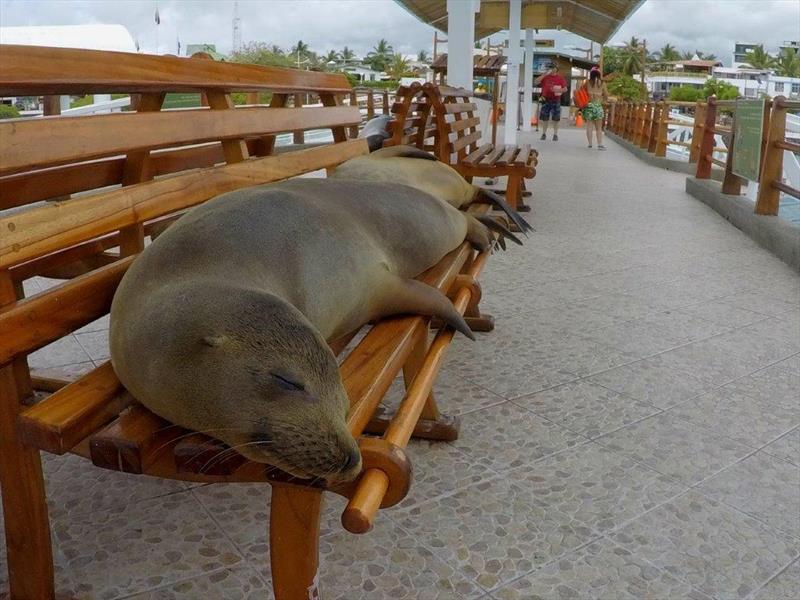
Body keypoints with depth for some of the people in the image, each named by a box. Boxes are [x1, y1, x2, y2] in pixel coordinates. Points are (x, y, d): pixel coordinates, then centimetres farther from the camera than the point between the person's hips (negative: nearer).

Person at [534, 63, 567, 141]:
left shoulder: (560, 78, 5)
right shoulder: (545, 77, 8)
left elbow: (565, 89, 6)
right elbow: (536, 82, -3)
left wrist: (559, 90, -15)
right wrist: (545, 74, -9)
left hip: (556, 100, -1)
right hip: (545, 100, 1)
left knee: (555, 119, 1)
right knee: (544, 118, 4)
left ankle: (555, 134, 8)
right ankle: (544, 134, 13)